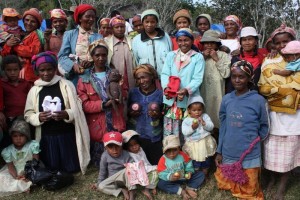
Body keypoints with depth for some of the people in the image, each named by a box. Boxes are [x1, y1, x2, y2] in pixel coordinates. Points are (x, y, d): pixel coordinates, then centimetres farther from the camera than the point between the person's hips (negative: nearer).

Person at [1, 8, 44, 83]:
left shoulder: (36, 34, -1)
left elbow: (34, 51, -20)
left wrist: (15, 47, -6)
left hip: (31, 75, -6)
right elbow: (4, 54, 15)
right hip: (17, 73, 7)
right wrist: (8, 44, -7)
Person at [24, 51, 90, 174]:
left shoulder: (66, 85, -5)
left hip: (67, 134, -2)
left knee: (72, 168, 5)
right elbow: (28, 114, 4)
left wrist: (66, 114, -25)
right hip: (46, 137, 2)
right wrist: (38, 117, -17)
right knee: (52, 169, 12)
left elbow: (77, 110, -5)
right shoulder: (34, 90, 2)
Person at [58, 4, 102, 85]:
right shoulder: (69, 34, 6)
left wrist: (92, 62, -19)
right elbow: (62, 56, 0)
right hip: (74, 78, -1)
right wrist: (73, 65, -19)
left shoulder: (98, 37, 10)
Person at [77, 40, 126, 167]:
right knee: (100, 162, 8)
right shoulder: (84, 80, 1)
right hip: (97, 128, -1)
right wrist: (103, 104, -19)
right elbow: (84, 105, -5)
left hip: (116, 125, 2)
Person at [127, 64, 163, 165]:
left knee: (155, 165, 1)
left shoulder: (160, 94, -2)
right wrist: (130, 114, -5)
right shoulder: (133, 92, 5)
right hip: (134, 136, 2)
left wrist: (159, 115, -15)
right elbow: (126, 111, 15)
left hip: (154, 137, -1)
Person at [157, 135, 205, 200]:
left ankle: (189, 189, -24)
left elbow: (189, 166, 0)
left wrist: (189, 172, -21)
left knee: (200, 174, -11)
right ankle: (181, 191, -28)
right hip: (172, 180, -2)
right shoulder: (163, 160, -16)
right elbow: (161, 174, -19)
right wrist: (170, 177, -37)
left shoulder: (182, 155, -9)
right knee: (160, 184, -31)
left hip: (185, 177, 2)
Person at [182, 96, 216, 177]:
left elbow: (211, 127, -7)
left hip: (205, 142, 2)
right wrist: (192, 127, -28)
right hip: (193, 144, -2)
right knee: (195, 161, 8)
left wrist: (204, 123, -23)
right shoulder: (186, 120, -7)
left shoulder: (205, 116, 0)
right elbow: (184, 132, -15)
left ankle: (205, 173, 38)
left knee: (206, 160, 17)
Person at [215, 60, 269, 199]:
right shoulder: (226, 99, -2)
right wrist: (219, 152, 4)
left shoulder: (258, 100, -14)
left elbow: (264, 127, -2)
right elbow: (223, 126, 3)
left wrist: (252, 142, -3)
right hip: (228, 154, 4)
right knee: (225, 185, 20)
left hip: (249, 156, -3)